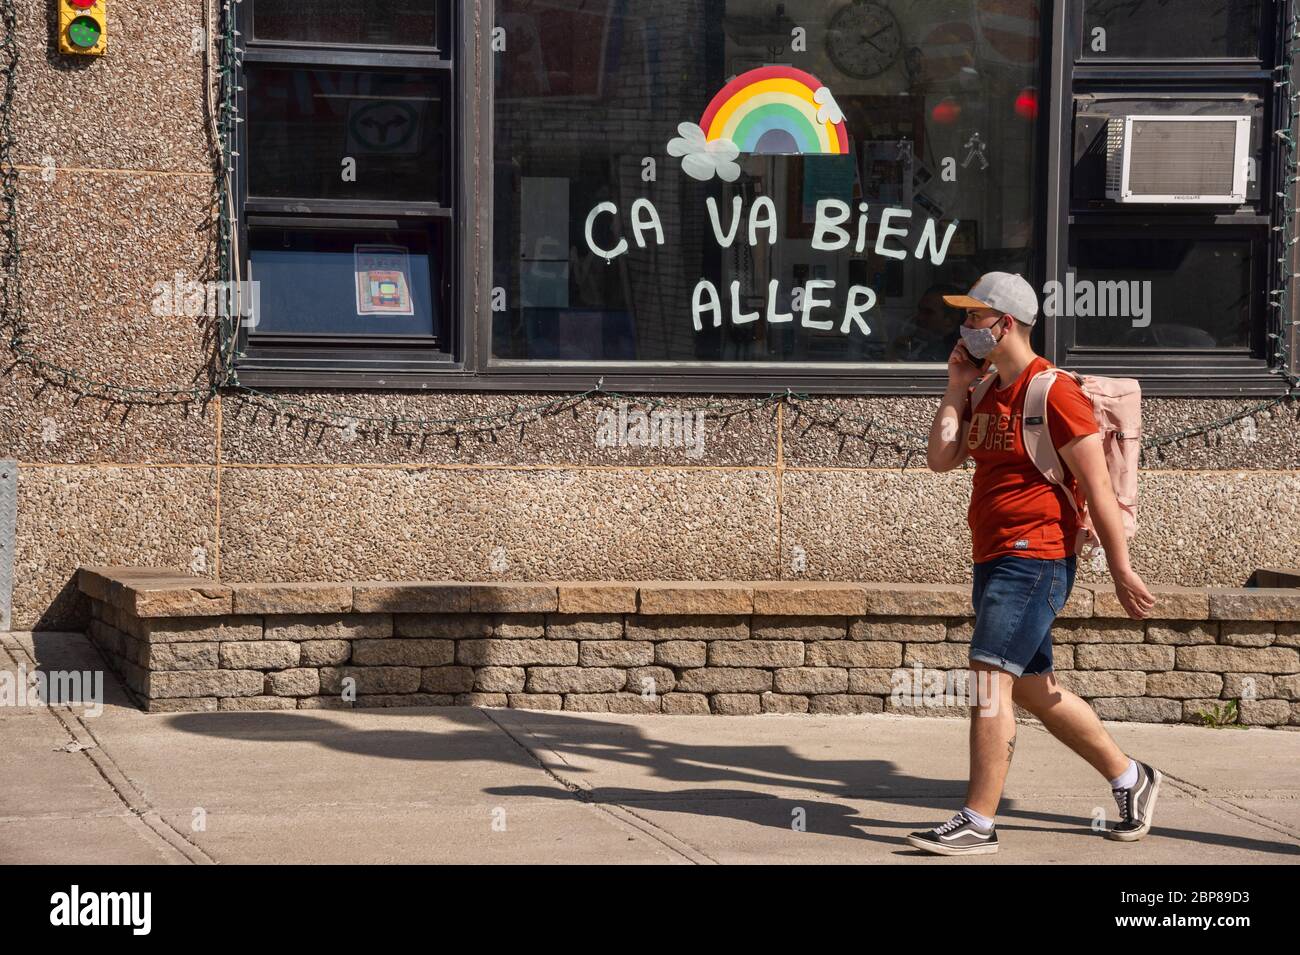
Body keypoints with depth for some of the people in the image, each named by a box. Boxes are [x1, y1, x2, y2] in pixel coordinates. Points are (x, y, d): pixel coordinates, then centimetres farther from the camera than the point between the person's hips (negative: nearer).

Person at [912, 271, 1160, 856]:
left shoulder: (1053, 393, -14)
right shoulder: (987, 393, 14)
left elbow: (1098, 489, -14)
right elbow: (940, 459, 7)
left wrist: (1121, 573, -15)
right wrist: (956, 389, 2)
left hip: (1035, 560, -10)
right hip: (993, 561, 10)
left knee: (989, 679, -15)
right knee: (1032, 689, 15)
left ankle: (978, 824, -12)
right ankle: (1129, 778, 30)